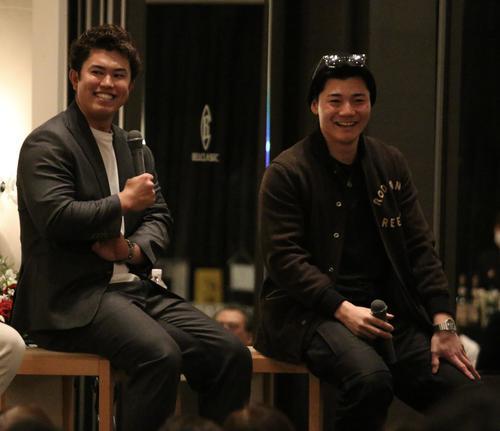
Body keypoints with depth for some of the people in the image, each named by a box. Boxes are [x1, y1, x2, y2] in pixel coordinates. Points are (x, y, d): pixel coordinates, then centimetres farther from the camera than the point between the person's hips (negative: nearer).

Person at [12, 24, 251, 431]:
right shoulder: (47, 143, -5)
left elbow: (160, 220, 17)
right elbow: (56, 219, -18)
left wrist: (133, 249, -5)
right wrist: (124, 202, -9)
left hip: (135, 288, 8)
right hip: (72, 296, -8)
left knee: (232, 353, -11)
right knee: (161, 354, -33)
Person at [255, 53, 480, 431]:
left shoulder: (390, 164, 13)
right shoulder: (287, 172, -3)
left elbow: (420, 249, 10)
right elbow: (284, 258, -10)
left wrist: (444, 324, -2)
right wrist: (343, 310, -21)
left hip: (388, 310, 5)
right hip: (310, 312, -5)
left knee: (468, 392, -16)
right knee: (370, 378, -35)